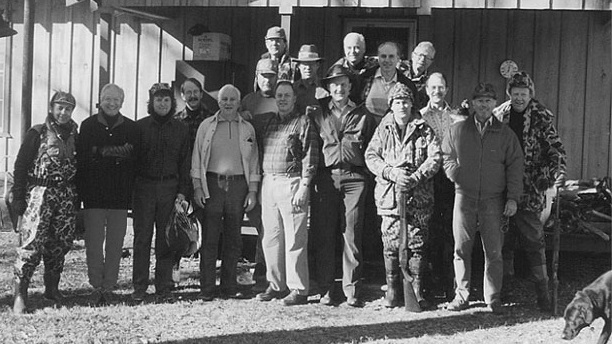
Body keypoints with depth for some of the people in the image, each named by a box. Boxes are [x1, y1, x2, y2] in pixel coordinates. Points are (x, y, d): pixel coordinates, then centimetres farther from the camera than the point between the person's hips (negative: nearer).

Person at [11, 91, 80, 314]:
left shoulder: (74, 135, 13)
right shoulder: (37, 133, 0)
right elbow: (21, 166, -2)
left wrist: (77, 199, 13)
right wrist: (18, 197, -8)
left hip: (67, 196, 5)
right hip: (40, 193, -5)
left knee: (60, 244, 8)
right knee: (32, 242, -11)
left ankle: (52, 288, 23)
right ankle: (20, 294, -9)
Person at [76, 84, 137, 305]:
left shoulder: (130, 128, 11)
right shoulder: (88, 126, 9)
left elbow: (136, 158, 3)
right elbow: (81, 157, -2)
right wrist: (115, 153, -14)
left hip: (120, 195, 1)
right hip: (93, 193, -1)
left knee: (115, 243, 1)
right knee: (94, 241, -4)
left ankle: (108, 287, 6)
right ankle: (97, 286, 3)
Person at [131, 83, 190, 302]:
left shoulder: (180, 129, 9)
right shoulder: (140, 127, 5)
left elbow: (184, 163, 9)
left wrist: (182, 192, 1)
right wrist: (131, 188, -4)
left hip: (170, 188, 1)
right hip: (144, 187, -1)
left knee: (166, 239, 1)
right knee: (142, 238, -1)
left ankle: (164, 289, 6)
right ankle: (139, 288, 3)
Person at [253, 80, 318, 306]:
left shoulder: (303, 122, 0)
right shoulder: (265, 122, 15)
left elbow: (310, 157, -6)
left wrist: (303, 187, -13)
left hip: (291, 183, -6)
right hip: (268, 183, 6)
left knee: (294, 239, -5)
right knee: (270, 238, 8)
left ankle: (298, 289, -2)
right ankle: (276, 285, 17)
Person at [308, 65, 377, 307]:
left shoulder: (362, 115, 11)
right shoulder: (318, 113, 11)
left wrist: (368, 171, 4)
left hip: (354, 178, 0)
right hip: (325, 177, 0)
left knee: (352, 235, -1)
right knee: (323, 235, -1)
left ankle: (352, 291, 3)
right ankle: (325, 290, 6)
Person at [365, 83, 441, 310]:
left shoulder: (424, 130, 8)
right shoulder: (383, 130, 11)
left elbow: (435, 158, -1)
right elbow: (371, 156, 3)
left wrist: (415, 177, -15)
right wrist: (391, 173, -13)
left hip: (418, 195, -1)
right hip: (389, 195, 1)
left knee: (417, 244, 0)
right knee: (391, 244, 3)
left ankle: (416, 290, 7)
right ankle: (392, 290, 12)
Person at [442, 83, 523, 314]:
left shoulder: (505, 134, 6)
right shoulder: (457, 131, 7)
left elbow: (514, 166, 6)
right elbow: (446, 157, 17)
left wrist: (513, 197, 0)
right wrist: (455, 174, 0)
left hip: (493, 200, 0)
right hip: (464, 197, 1)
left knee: (493, 250, 0)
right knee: (461, 249, 3)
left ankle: (493, 297, 9)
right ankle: (462, 295, 12)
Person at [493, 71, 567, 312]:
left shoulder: (542, 117, 0)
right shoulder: (498, 115, 7)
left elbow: (554, 147, -3)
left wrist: (558, 171, -19)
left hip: (530, 189, -3)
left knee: (533, 239, -3)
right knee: (503, 239, 9)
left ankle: (542, 290, 3)